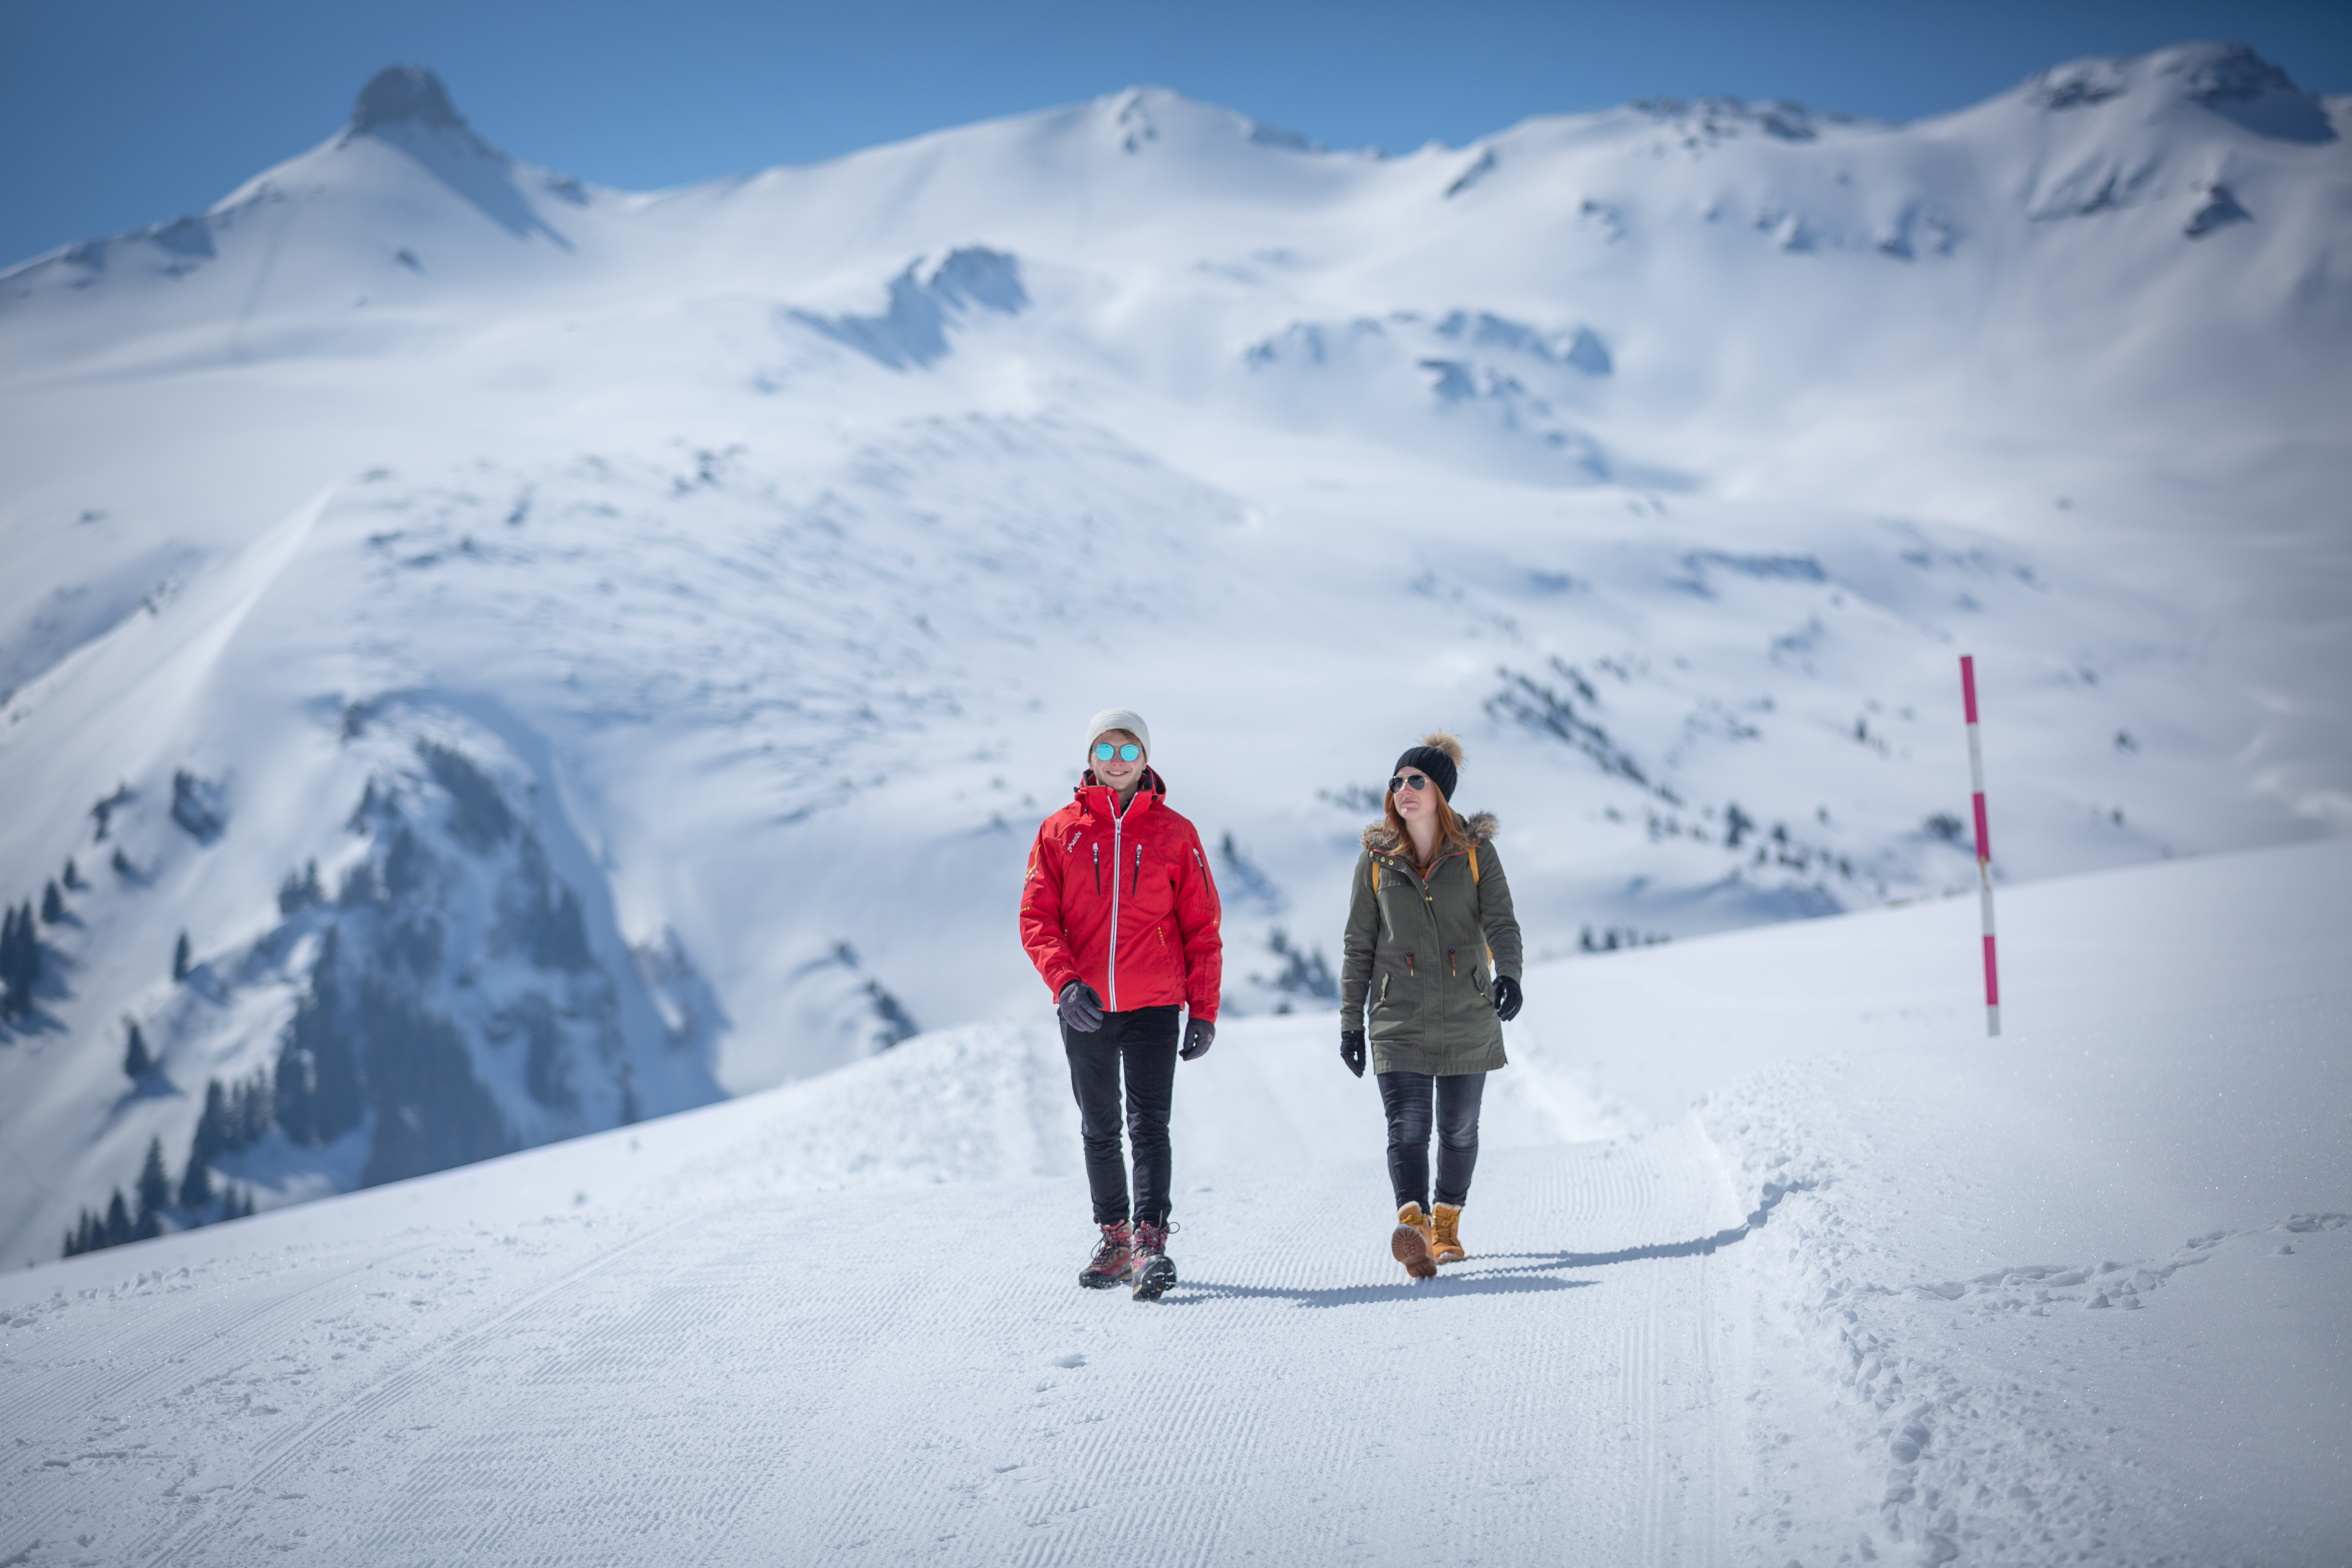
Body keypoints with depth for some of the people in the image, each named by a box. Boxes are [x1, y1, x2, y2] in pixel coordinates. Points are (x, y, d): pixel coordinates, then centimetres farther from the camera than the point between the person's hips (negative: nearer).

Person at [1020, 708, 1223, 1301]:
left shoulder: (1174, 834, 2)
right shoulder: (1059, 832, 5)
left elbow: (1202, 929, 3)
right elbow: (1037, 918, 0)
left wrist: (1204, 1011, -2)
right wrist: (1064, 981, -17)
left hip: (1153, 1008, -2)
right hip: (1084, 1009, 2)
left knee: (1149, 1124, -12)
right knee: (1099, 1131, 11)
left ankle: (1151, 1240, -16)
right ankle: (1113, 1236, 22)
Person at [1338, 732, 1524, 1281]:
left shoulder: (1475, 852, 0)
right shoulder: (1377, 859, 3)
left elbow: (1501, 921, -10)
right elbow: (1358, 945, 7)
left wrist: (1509, 974, -31)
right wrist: (1350, 1021, 5)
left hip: (1468, 1016, 1)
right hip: (1400, 1019, -1)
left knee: (1459, 1129, 10)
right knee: (1407, 1126, -16)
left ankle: (1447, 1225, 28)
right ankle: (1413, 1225, -31)